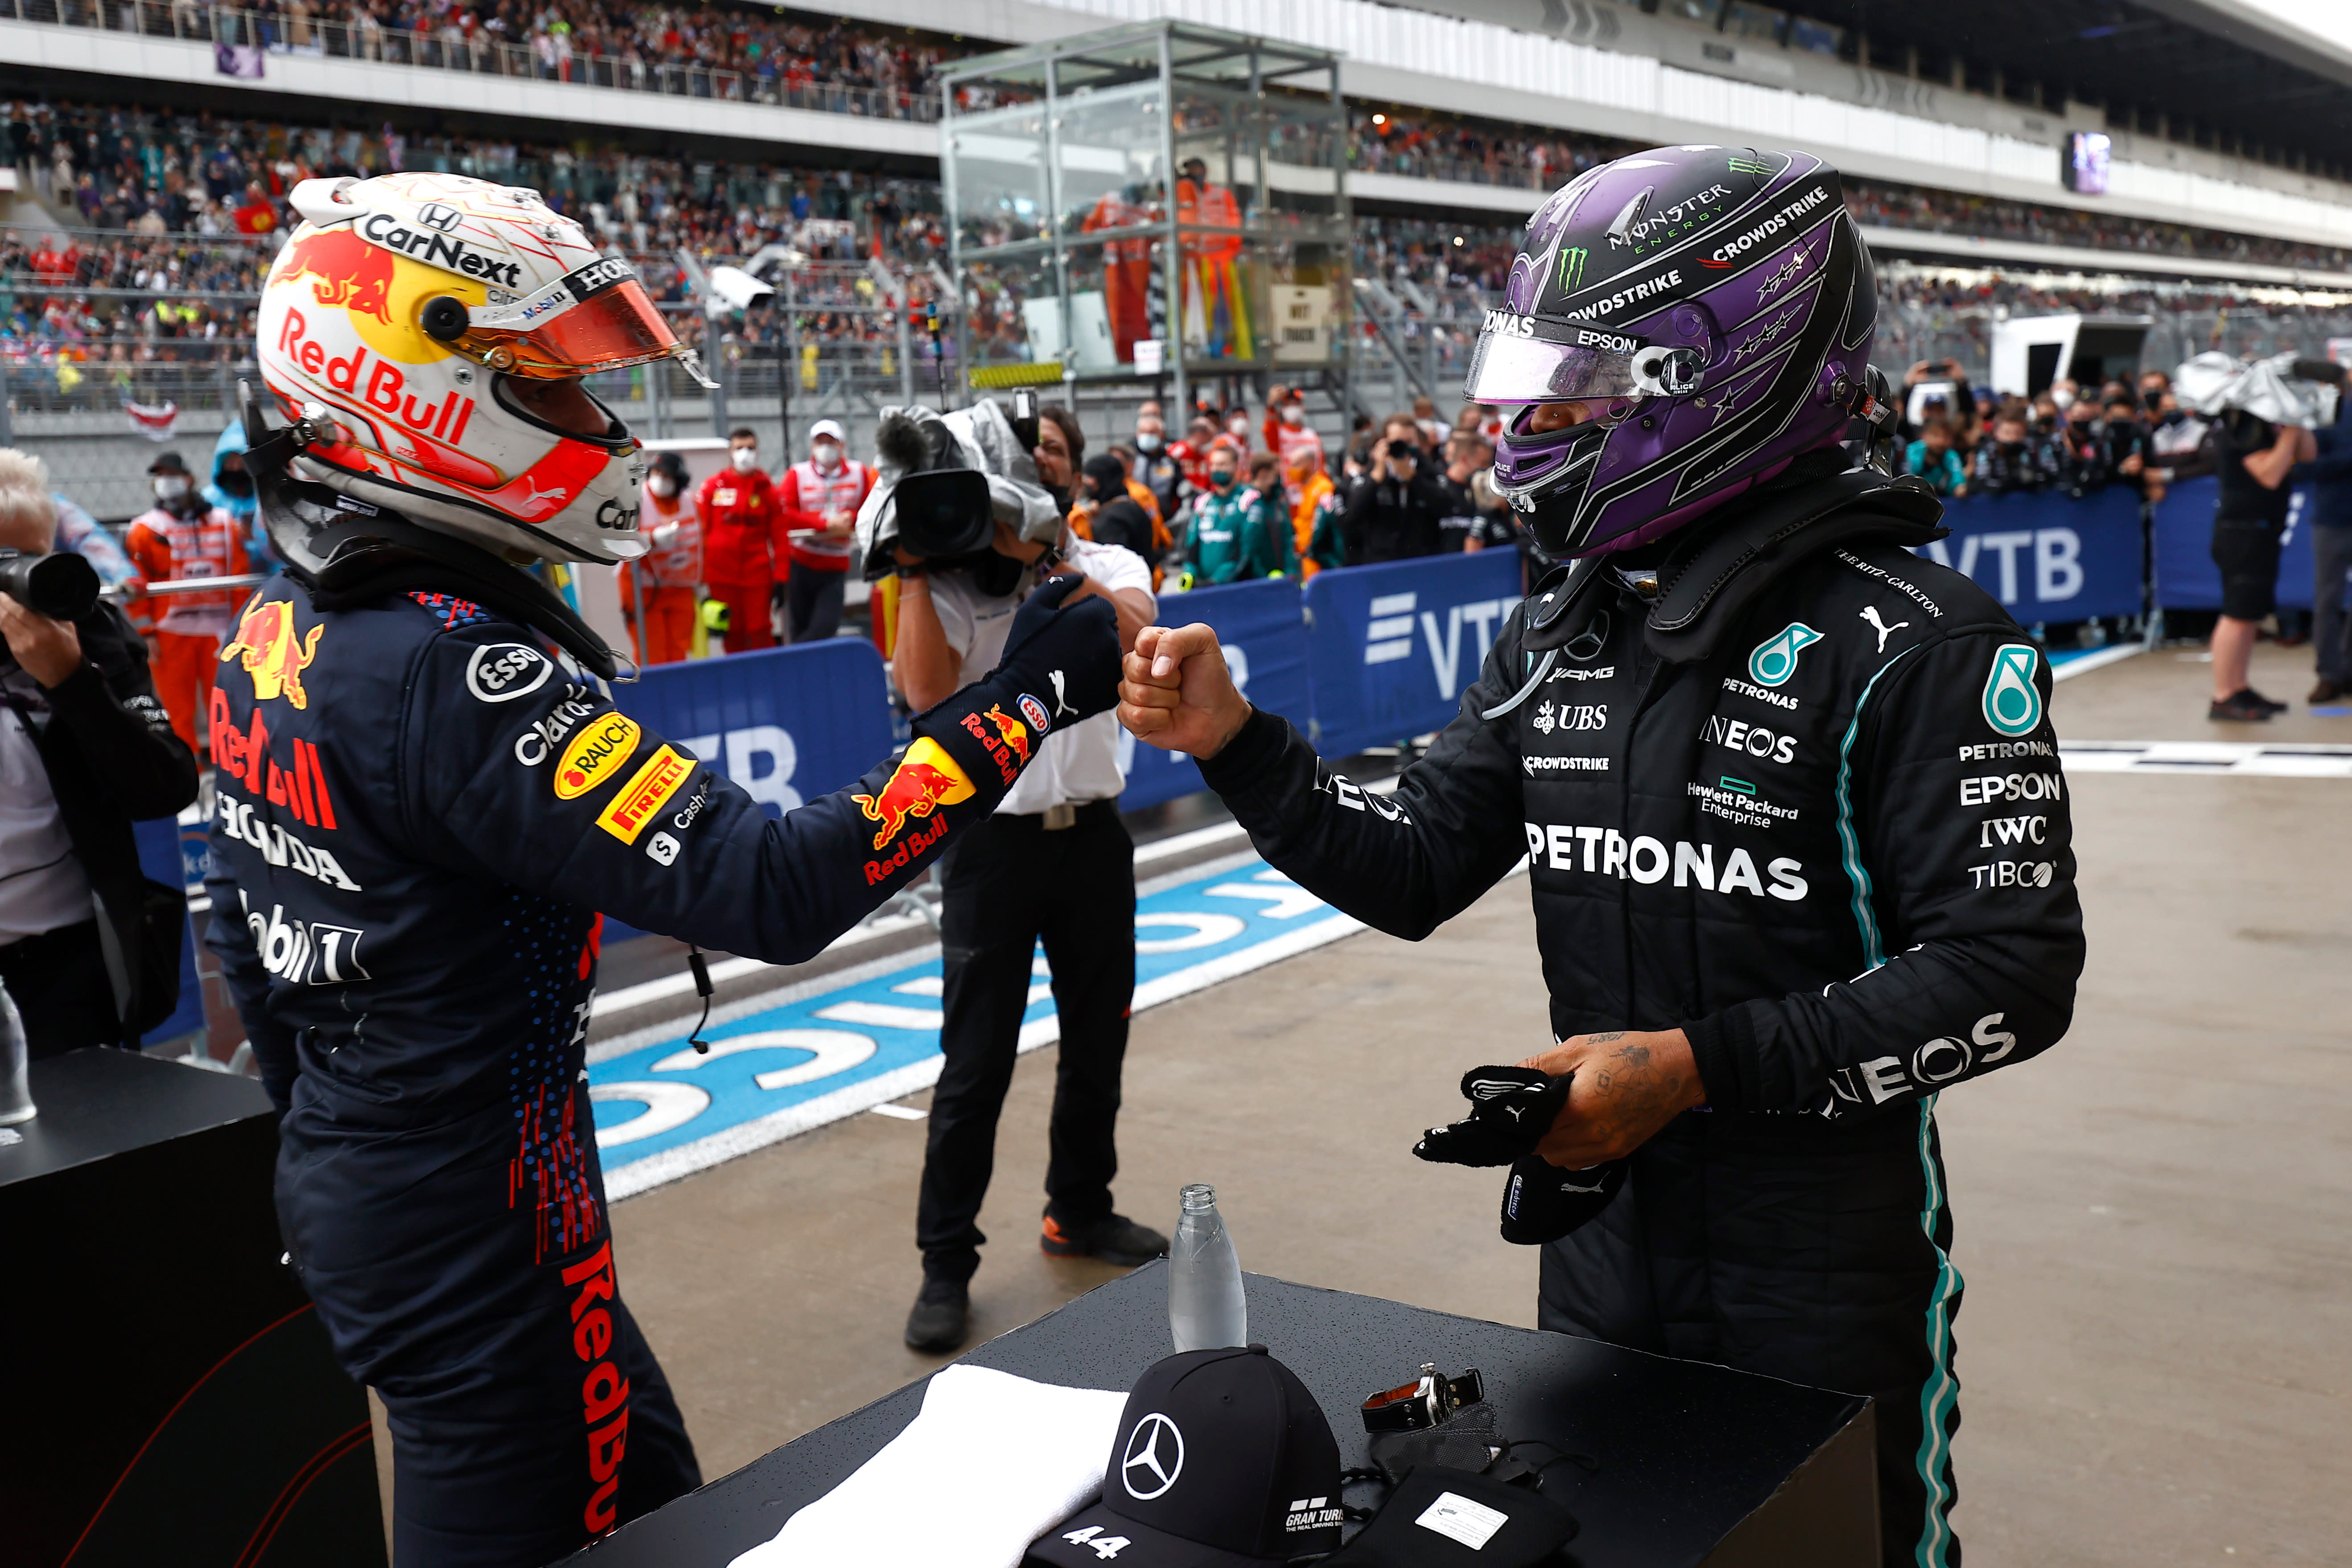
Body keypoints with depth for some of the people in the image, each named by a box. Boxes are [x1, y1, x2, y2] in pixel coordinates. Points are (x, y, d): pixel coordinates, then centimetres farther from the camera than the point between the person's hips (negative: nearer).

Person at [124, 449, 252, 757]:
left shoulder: (224, 524, 7)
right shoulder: (145, 529, 1)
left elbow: (240, 578, 7)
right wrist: (145, 634, -5)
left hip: (218, 630, 2)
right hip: (170, 633, -1)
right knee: (178, 710, 3)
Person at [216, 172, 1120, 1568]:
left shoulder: (279, 631, 3)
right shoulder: (455, 667, -26)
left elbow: (245, 936, 14)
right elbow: (769, 890, -33)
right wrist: (1024, 695, -27)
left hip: (344, 1182, 9)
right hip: (480, 1230, -9)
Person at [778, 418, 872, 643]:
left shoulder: (859, 473, 3)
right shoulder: (797, 474, -2)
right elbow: (786, 514, -10)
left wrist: (850, 519, -18)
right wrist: (825, 523, -18)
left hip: (836, 566, 1)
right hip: (800, 564, -1)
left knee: (826, 626, -9)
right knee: (801, 629, 4)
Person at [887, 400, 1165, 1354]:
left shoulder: (1109, 567, 6)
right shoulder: (953, 581, -2)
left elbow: (1128, 630, -19)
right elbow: (926, 691, -20)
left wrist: (1032, 554, -25)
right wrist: (914, 566, -19)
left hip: (1092, 835, 4)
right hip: (995, 839, -3)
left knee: (1097, 1042, 16)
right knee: (976, 1064, -2)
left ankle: (1080, 1211, 36)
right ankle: (946, 1261, 10)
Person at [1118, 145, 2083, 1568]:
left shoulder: (1907, 640, -17)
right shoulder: (1559, 631, 3)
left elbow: (2013, 971, -20)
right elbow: (1413, 872, 4)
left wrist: (1697, 1064, -25)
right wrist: (1234, 744, -9)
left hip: (1827, 1266, -6)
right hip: (1602, 1230, 6)